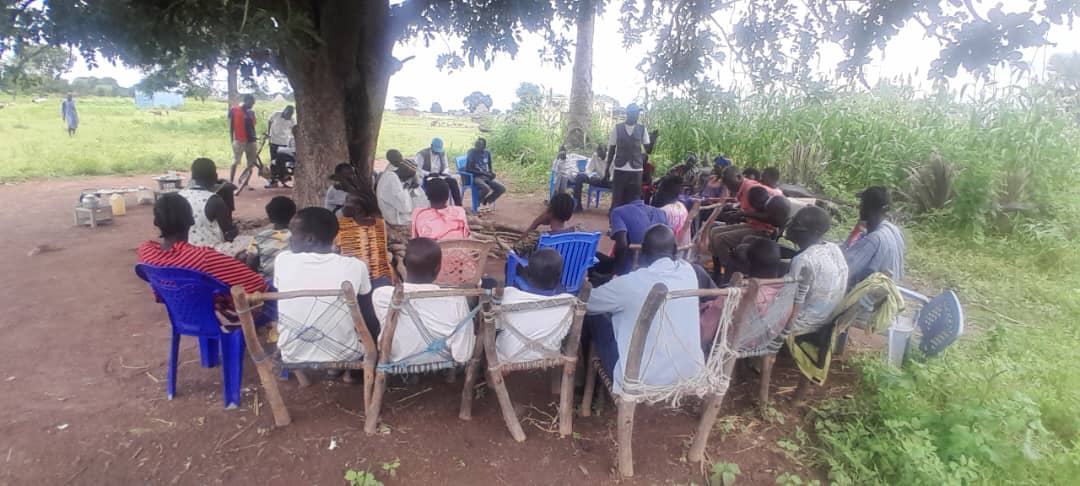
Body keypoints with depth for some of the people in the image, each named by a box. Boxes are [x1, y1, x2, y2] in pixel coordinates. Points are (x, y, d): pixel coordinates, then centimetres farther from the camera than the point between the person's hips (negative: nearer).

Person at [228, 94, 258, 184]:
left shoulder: (251, 112, 15)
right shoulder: (234, 110, -1)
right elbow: (231, 126, 0)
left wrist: (255, 138, 15)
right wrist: (232, 140, -4)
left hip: (251, 140, 6)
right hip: (239, 140, -5)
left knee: (251, 163, 5)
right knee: (235, 162, -7)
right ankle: (230, 182, -5)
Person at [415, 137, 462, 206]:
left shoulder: (442, 153, 9)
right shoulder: (422, 154, -7)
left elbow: (446, 167, 14)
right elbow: (417, 169, -10)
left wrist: (444, 173, -9)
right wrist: (429, 174, -22)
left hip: (440, 175, 5)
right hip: (427, 176, -5)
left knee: (453, 181, -23)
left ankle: (458, 205, -22)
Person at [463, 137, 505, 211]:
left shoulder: (487, 153, 8)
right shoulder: (472, 152, -10)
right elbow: (467, 169, -17)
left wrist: (491, 173, -8)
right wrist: (483, 173, -21)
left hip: (486, 177, 6)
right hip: (475, 177, -6)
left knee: (502, 188, -14)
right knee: (486, 188, -36)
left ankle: (486, 202, 5)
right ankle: (478, 203, -6)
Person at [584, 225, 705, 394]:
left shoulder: (631, 283, -21)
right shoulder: (689, 272, -5)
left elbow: (585, 302, -4)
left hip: (644, 378, -6)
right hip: (691, 371, 6)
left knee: (593, 317, 13)